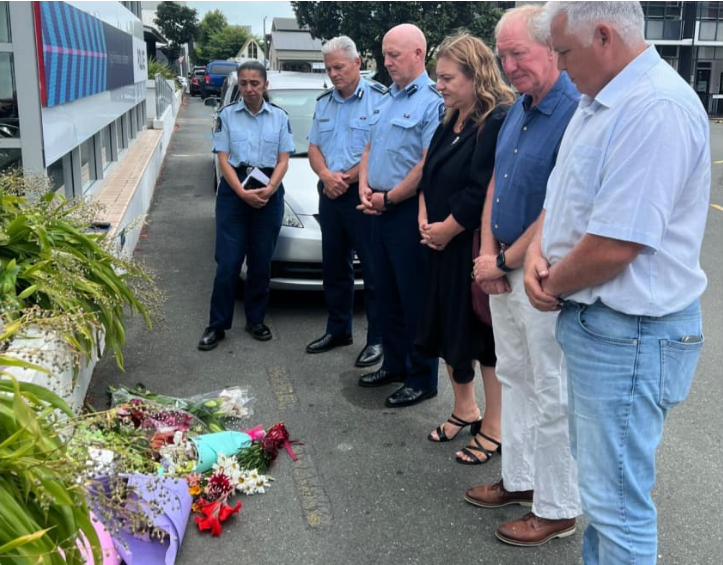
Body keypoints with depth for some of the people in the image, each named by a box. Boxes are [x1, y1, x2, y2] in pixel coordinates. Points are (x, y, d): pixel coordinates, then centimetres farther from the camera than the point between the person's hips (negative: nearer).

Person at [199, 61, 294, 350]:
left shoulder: (279, 117, 7)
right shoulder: (227, 115, 3)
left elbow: (283, 160, 4)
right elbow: (223, 159, -2)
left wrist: (269, 190, -14)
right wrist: (243, 192, -16)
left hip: (269, 192, 2)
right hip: (234, 190, -1)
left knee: (261, 262, 7)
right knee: (227, 263, -3)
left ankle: (256, 320, 21)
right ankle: (217, 325, 7)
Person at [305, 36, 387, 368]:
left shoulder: (378, 98, -8)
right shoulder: (323, 103, 15)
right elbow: (314, 148, 13)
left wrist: (347, 178, -14)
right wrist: (327, 176, -7)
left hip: (363, 195, -7)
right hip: (330, 195, 7)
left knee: (373, 271, -2)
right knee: (334, 268, 15)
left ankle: (378, 338, 6)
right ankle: (338, 330, 27)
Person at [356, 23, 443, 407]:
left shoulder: (432, 102, -13)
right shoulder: (387, 100, 15)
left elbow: (429, 165, -22)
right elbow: (369, 150, 20)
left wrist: (388, 197, -14)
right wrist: (365, 189, 1)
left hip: (409, 213, -9)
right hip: (381, 212, 9)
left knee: (415, 298, 0)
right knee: (387, 293, 16)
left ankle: (422, 379, 11)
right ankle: (394, 364, 30)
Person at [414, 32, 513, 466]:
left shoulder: (499, 121, -18)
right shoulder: (451, 123, 11)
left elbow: (482, 192, -23)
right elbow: (429, 175, 13)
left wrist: (447, 228, -12)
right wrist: (426, 221, -2)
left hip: (478, 248, -9)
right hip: (444, 248, 9)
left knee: (486, 336, 3)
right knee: (449, 329, 17)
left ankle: (493, 427, 19)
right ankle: (465, 410, 36)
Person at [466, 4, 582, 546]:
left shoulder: (575, 113, -20)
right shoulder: (519, 110, 8)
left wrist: (505, 262, -13)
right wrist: (488, 250, 0)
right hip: (504, 269, 9)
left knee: (551, 395, 3)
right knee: (514, 377, 19)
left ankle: (557, 509, 20)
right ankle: (519, 479, 36)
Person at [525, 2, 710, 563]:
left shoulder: (657, 108, -23)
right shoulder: (599, 100, 10)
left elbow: (614, 246, -27)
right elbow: (563, 193, 17)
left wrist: (553, 284, -9)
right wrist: (538, 254, -1)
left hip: (629, 334, -10)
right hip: (590, 321, 10)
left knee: (617, 500, 2)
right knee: (597, 470, 23)